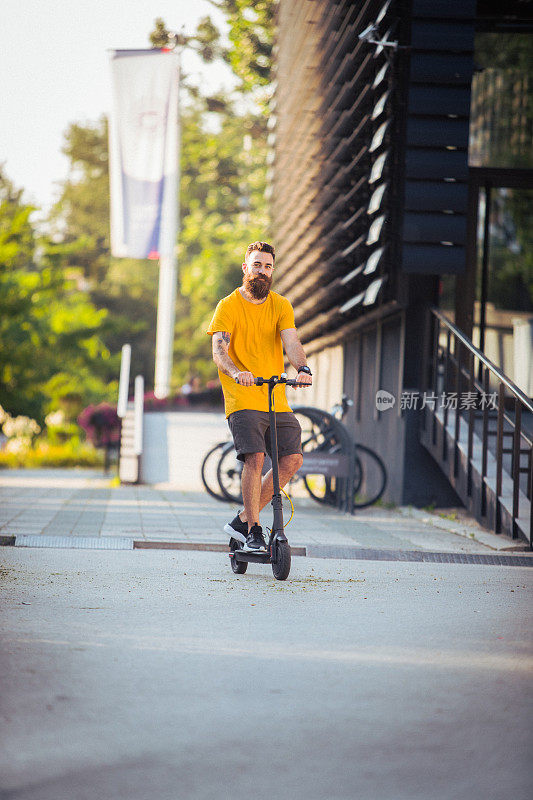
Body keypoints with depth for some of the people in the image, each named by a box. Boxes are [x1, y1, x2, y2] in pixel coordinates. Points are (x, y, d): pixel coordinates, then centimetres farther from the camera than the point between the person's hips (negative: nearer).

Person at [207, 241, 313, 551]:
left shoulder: (281, 305, 10)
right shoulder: (228, 306, -1)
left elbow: (291, 341, -6)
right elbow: (219, 349, -14)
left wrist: (303, 368, -27)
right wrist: (236, 372, -35)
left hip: (277, 399, 4)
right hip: (243, 398, -4)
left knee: (292, 458, -6)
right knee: (255, 458, -18)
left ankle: (243, 520, 7)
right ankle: (253, 531, -5)